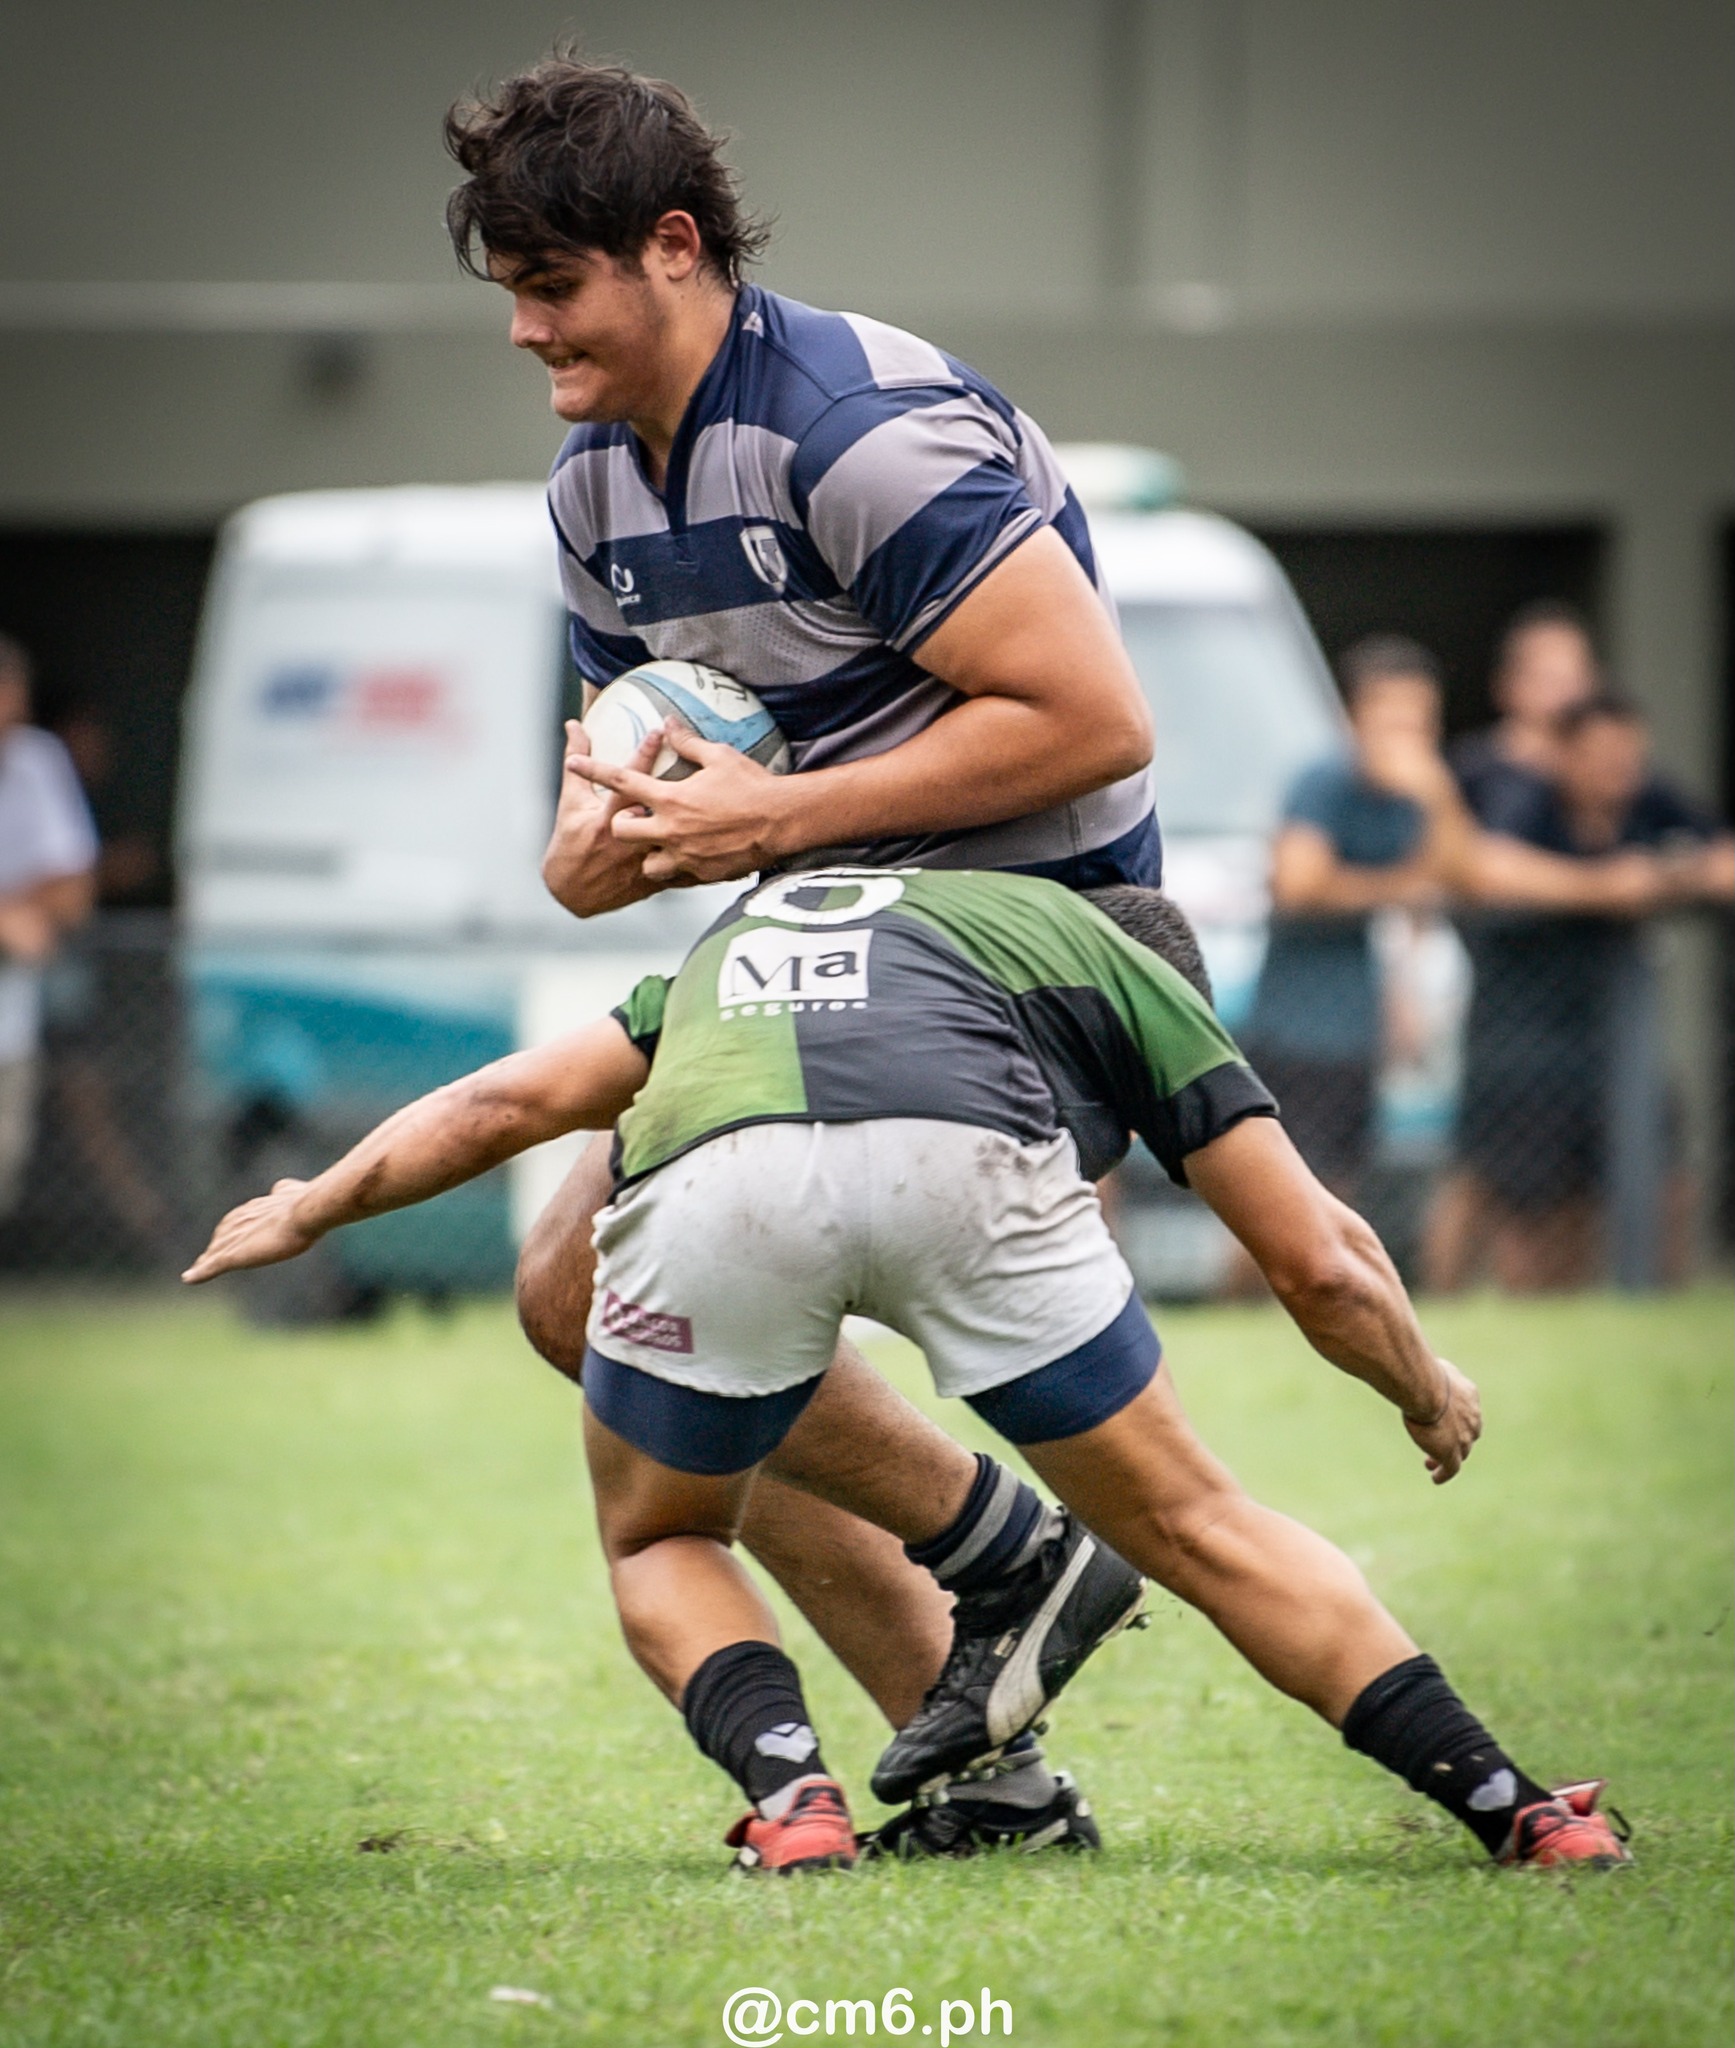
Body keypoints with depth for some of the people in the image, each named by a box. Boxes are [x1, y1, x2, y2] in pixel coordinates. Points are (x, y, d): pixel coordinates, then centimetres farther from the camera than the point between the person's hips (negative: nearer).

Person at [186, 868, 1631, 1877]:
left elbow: (519, 1097, 42)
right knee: (1189, 1529, 18)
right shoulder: (1115, 960, 35)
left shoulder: (754, 929, 45)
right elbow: (1320, 1265, 31)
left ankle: (791, 1796, 4)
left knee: (661, 1542, 28)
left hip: (707, 1170, 1)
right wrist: (1429, 1393, 50)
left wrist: (314, 1210, 55)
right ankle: (1508, 1806, 12)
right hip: (958, 1161, -1)